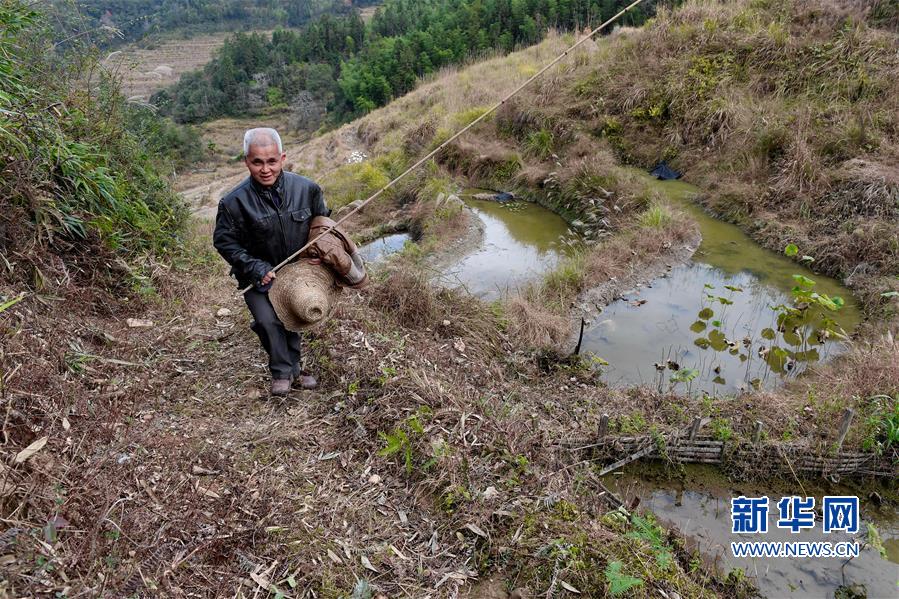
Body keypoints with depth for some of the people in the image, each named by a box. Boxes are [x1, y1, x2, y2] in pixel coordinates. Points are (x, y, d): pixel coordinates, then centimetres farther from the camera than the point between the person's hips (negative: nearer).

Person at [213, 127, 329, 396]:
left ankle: (294, 368, 37)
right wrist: (255, 268, -22)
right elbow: (224, 241, -14)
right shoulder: (235, 201, -25)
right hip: (257, 276, -3)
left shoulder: (305, 188, -17)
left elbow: (323, 221, 2)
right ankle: (281, 373, 7)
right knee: (269, 321, -16)